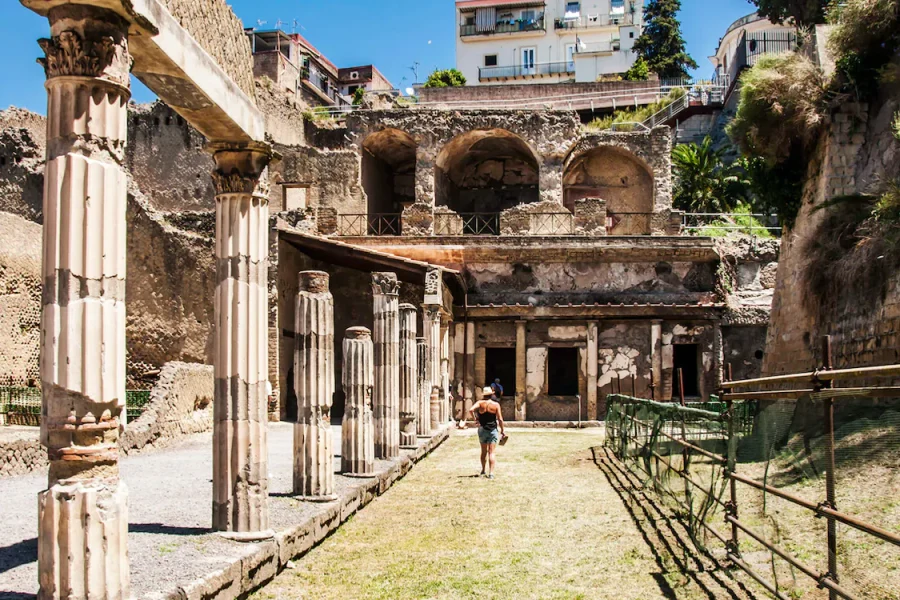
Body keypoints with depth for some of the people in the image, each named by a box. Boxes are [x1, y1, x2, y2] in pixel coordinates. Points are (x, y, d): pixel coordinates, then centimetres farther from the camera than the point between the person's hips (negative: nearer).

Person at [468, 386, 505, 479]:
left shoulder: (480, 403, -3)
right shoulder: (496, 404, -5)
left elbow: (471, 409, -18)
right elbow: (500, 419, -6)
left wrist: (475, 418, -4)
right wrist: (502, 430, 3)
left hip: (482, 430, 2)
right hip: (493, 430, -2)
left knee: (484, 451, 17)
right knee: (491, 452, -2)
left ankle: (483, 471, 27)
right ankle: (491, 473, -9)